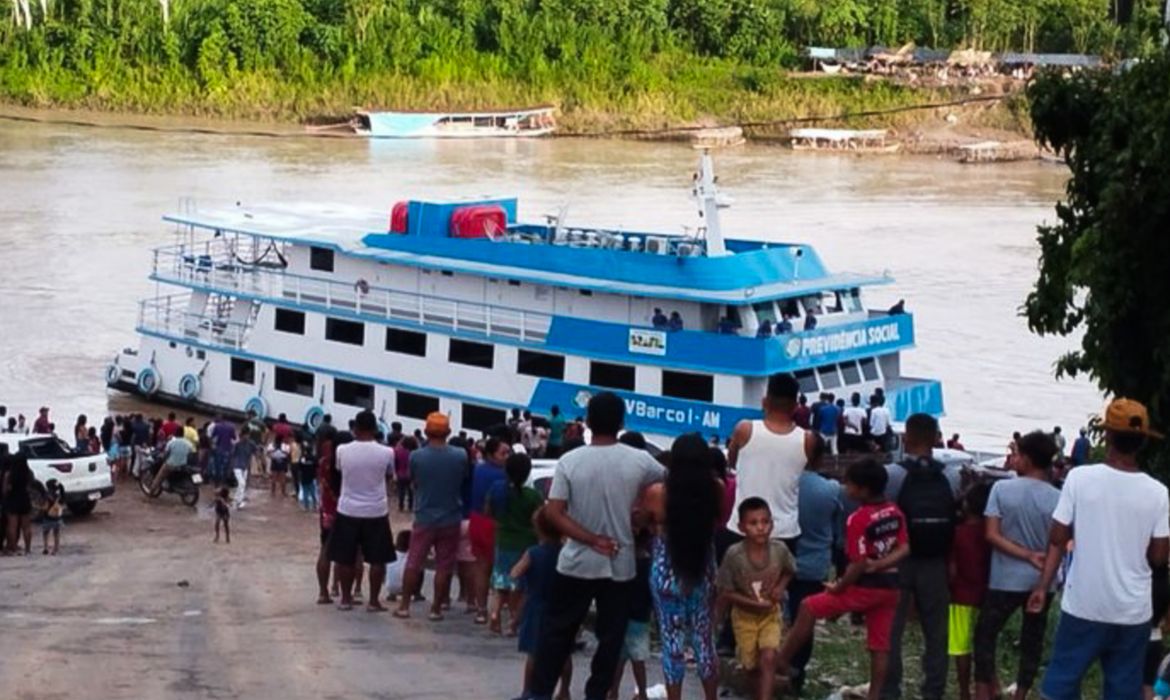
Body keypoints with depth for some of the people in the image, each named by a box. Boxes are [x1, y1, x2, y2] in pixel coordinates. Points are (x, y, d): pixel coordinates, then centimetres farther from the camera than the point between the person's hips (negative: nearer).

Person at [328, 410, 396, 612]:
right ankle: (373, 601, 10)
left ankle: (346, 598, 20)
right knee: (377, 559, 8)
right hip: (376, 512, -1)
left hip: (348, 510, 1)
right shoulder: (386, 453, -9)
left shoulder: (342, 451, -8)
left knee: (345, 558, 13)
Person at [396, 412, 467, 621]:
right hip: (450, 518, 0)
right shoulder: (460, 455, -11)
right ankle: (436, 608, 10)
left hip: (424, 517, 0)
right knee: (444, 566, 8)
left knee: (413, 563, 11)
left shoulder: (416, 456, -12)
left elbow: (413, 481, 3)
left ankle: (404, 606, 15)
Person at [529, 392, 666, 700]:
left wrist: (592, 541, -11)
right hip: (620, 564, 0)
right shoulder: (639, 461, -6)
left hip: (577, 562, 0)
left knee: (557, 631, 11)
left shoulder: (569, 461, -8)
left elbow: (553, 513, -13)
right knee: (610, 637, 10)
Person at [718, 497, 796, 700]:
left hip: (771, 613, 1)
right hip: (744, 615, -1)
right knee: (752, 664, 13)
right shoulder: (734, 554, -27)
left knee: (768, 658, -19)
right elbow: (725, 593, -18)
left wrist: (780, 587, -15)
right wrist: (753, 603, -27)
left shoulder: (780, 550, -20)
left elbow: (789, 572, 4)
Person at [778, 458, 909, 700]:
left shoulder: (858, 519, -18)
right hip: (890, 586, 7)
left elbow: (859, 565, -19)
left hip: (866, 587, -7)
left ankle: (781, 660, 10)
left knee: (809, 607, 4)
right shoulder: (895, 513, 4)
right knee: (880, 645, 10)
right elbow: (904, 549, 3)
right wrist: (880, 564, -5)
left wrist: (839, 587, -8)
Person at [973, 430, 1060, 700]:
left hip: (1006, 580, -1)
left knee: (985, 635, 13)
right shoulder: (1058, 499, -7)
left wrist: (1028, 556, -13)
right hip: (1041, 581, 2)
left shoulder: (1002, 488, -10)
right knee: (1032, 642, 13)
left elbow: (992, 535, -13)